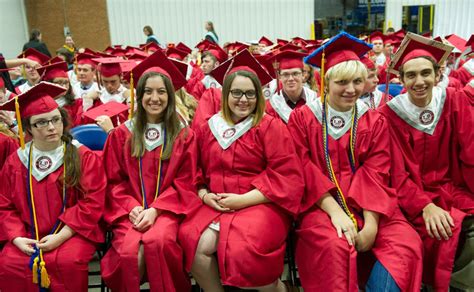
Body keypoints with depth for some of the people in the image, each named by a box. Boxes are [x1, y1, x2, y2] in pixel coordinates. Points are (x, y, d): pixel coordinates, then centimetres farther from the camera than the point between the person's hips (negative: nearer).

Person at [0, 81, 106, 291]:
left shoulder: (84, 157, -4)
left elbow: (92, 203, -9)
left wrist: (61, 236, -16)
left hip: (72, 233, -3)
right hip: (29, 235, 3)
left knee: (67, 262, -31)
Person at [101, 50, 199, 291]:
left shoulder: (184, 136, 6)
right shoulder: (121, 134, 10)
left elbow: (184, 183, 2)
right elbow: (114, 181, 9)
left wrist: (155, 209, -12)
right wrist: (132, 208, -10)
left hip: (166, 208, -1)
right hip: (130, 210, 1)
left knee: (157, 240, -33)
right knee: (130, 250, -29)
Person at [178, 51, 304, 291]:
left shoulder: (270, 126, -2)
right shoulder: (207, 128, 10)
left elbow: (288, 176, -9)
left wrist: (244, 199, -15)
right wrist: (204, 195, -4)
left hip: (260, 204, -3)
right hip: (216, 205, 4)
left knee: (241, 251, -30)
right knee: (195, 244, -24)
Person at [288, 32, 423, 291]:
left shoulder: (375, 122, 7)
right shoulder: (302, 117, 1)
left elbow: (375, 174, -3)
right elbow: (304, 170, -7)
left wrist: (371, 224, -17)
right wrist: (334, 210, -20)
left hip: (365, 205, 3)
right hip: (320, 204, -2)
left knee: (408, 243, -22)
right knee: (335, 245, -32)